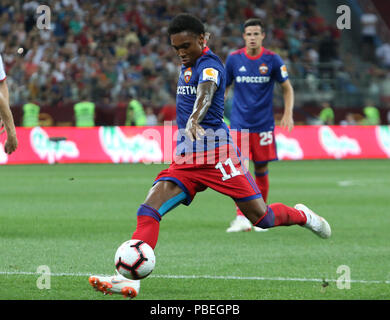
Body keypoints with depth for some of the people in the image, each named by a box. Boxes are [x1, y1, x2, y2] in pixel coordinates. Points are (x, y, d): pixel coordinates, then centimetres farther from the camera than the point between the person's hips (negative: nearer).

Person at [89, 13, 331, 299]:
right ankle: (131, 278, -25)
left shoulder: (209, 66, -10)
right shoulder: (188, 66, 17)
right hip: (186, 159, 7)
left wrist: (194, 120, -52)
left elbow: (206, 93, -33)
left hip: (216, 153, -7)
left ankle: (302, 215, 29)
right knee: (149, 210, -14)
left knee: (262, 218, -4)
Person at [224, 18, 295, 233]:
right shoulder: (234, 59, 1)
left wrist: (288, 114, -6)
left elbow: (287, 88, 6)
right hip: (238, 124, 0)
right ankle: (241, 218, -12)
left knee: (261, 170, 5)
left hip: (263, 124, 0)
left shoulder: (272, 60, -2)